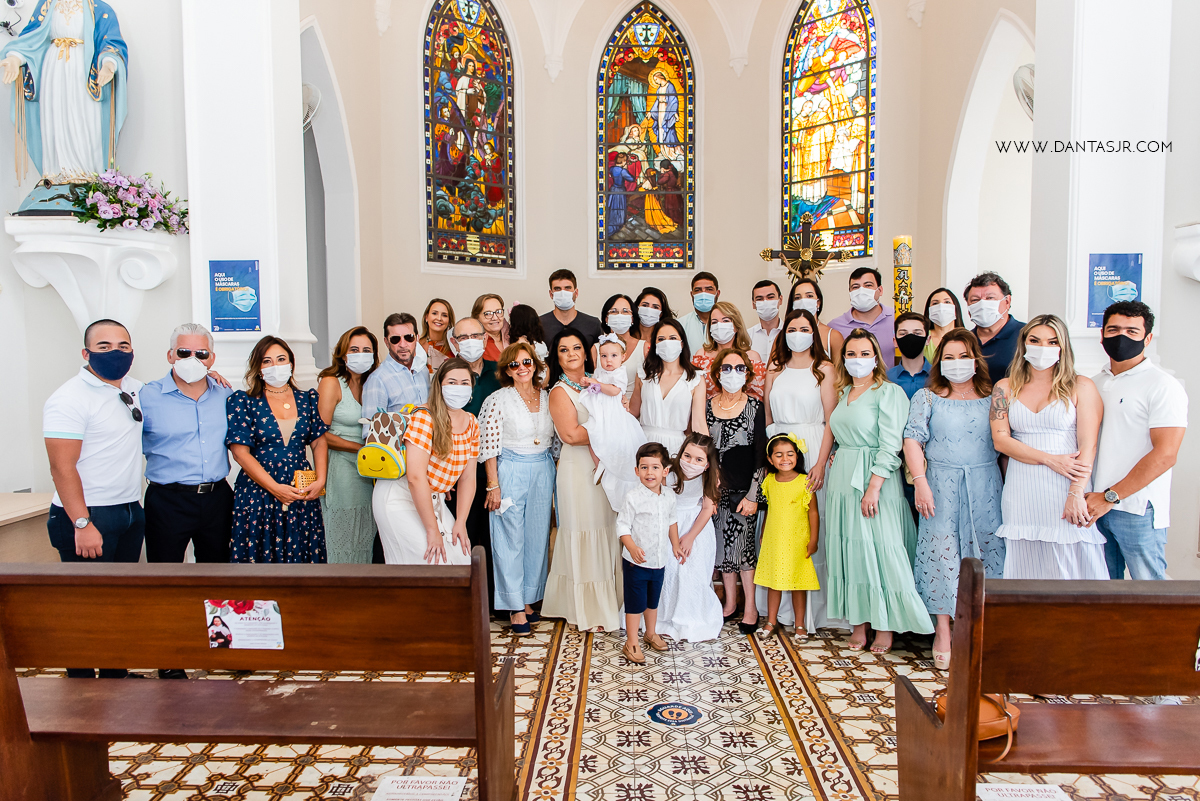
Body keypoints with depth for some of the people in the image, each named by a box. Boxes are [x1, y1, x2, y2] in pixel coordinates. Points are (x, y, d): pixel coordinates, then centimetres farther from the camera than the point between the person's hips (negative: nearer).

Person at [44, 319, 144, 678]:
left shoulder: (133, 389, 9)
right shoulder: (70, 398, -12)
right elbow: (62, 468, -17)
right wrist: (82, 524, -22)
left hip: (131, 513, 7)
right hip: (88, 516, -7)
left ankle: (116, 676, 28)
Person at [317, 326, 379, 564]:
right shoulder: (331, 382, -8)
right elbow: (321, 434, -13)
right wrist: (362, 449, -13)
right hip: (340, 469, -6)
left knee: (365, 538, 11)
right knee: (342, 540, 2)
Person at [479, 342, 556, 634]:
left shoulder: (546, 397, 8)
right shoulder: (499, 400, -5)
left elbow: (555, 439, 13)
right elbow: (489, 446, -8)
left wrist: (555, 477, 9)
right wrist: (493, 485, -12)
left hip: (543, 470, 5)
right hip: (510, 471, -5)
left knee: (538, 537, 10)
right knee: (511, 539, 0)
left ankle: (529, 599, 24)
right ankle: (516, 607, 10)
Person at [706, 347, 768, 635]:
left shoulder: (755, 407, -3)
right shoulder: (706, 406, 4)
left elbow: (761, 453, -4)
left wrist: (752, 495, -9)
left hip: (744, 488, -3)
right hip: (717, 488, 3)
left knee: (743, 542, -2)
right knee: (723, 543, 8)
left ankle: (751, 607, 13)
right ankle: (730, 601, 24)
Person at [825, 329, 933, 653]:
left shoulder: (889, 392, -7)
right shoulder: (844, 393, 15)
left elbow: (890, 446, -14)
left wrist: (873, 487, -20)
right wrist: (827, 467, 12)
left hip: (875, 479, -7)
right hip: (842, 480, 7)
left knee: (878, 549, -3)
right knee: (849, 550, 7)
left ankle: (884, 627, 10)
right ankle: (858, 623, 16)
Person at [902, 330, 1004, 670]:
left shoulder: (992, 398, 9)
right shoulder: (926, 397, 5)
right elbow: (913, 440, -2)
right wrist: (920, 483, -11)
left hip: (985, 486, 2)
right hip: (941, 485, -2)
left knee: (986, 551, 3)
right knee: (942, 552, -2)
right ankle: (943, 633, 6)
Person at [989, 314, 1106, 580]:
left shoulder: (1081, 387, 5)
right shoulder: (1005, 387, 10)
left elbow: (1088, 445, -4)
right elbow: (1000, 439, 1)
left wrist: (1076, 493, -15)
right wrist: (1050, 459, -10)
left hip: (1066, 488, -2)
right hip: (1021, 494, 2)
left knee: (1072, 568, -2)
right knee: (1026, 569, 4)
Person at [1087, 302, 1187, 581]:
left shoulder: (1163, 386, -6)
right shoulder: (1096, 383, 13)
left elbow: (1165, 455, -15)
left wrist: (1110, 497, -15)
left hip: (1138, 511, -5)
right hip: (1096, 506, 6)